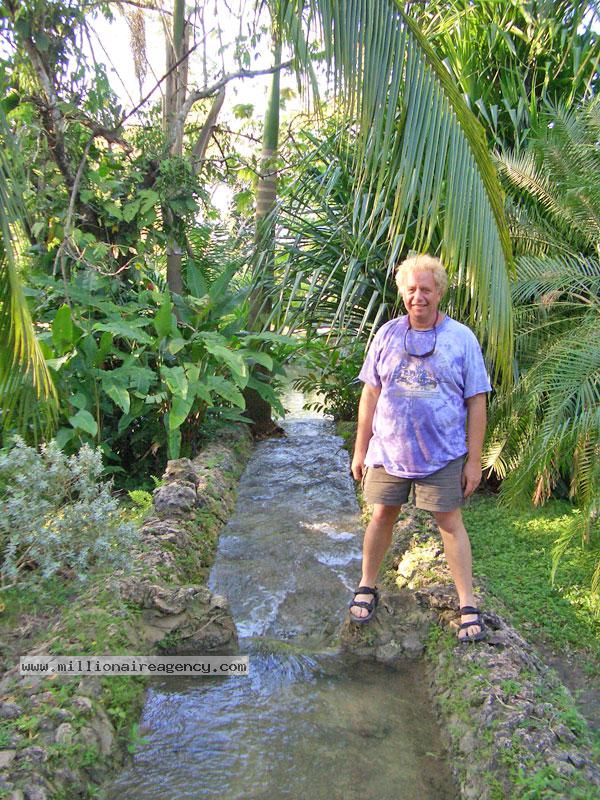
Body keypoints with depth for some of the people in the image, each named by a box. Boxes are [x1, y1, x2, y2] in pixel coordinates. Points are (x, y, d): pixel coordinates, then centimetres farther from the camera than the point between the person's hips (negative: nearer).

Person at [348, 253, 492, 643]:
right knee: (383, 515, 9)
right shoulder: (388, 334, 3)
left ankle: (468, 605, 16)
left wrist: (474, 460, -4)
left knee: (450, 522, 4)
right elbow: (370, 395, 6)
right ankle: (367, 588, 29)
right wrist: (360, 450, 5)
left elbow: (476, 403, -2)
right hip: (388, 449, 2)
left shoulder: (461, 338, -2)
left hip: (443, 454, -2)